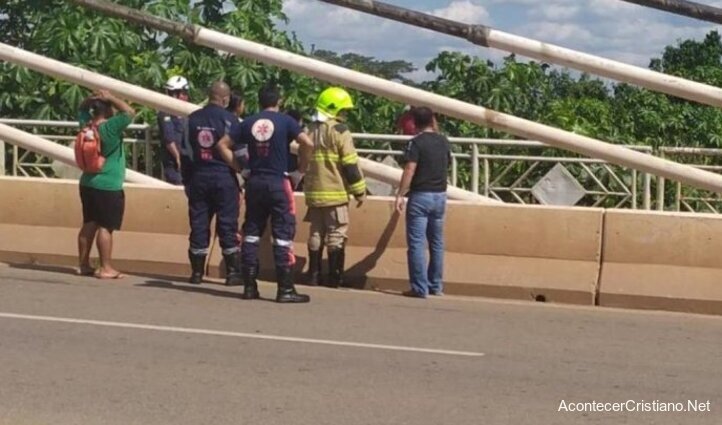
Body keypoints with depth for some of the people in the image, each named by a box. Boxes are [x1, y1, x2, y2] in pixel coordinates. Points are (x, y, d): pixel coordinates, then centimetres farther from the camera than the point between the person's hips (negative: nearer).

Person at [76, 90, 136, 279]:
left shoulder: (86, 125, 3)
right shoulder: (110, 127, -19)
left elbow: (83, 108, 22)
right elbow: (130, 112, -23)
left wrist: (92, 99, 3)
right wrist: (111, 98, -14)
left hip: (88, 184, 8)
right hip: (108, 187, -8)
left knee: (89, 224, 13)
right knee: (105, 227, -5)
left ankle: (84, 264, 17)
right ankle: (105, 268, -3)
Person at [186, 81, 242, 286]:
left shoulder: (192, 119, 5)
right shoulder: (229, 119, -8)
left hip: (198, 176, 4)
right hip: (223, 176, -4)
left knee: (198, 223, 8)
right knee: (227, 224, 1)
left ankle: (197, 271, 12)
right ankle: (233, 272, 2)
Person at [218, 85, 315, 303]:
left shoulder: (249, 122, 6)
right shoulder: (285, 121, -4)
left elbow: (224, 145, 5)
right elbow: (308, 144, -14)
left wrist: (239, 168, 7)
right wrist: (300, 171, -3)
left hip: (254, 183, 4)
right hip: (278, 183, -4)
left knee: (251, 233, 11)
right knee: (283, 235, -1)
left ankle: (249, 286, 12)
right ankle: (285, 289, -3)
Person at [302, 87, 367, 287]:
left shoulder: (309, 130, 13)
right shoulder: (339, 131, -10)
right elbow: (350, 164, -12)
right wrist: (359, 191, -5)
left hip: (313, 192, 7)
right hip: (335, 192, -7)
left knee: (316, 233, 12)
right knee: (336, 235, -1)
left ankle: (313, 275, 13)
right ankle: (334, 277, -1)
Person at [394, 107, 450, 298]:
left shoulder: (416, 142, -11)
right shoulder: (443, 142, 8)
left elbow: (410, 170, -19)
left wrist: (400, 195, -16)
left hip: (420, 196, -6)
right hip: (440, 196, 6)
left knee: (417, 243, -4)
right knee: (437, 243, 14)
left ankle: (420, 288, -7)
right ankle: (436, 286, 20)